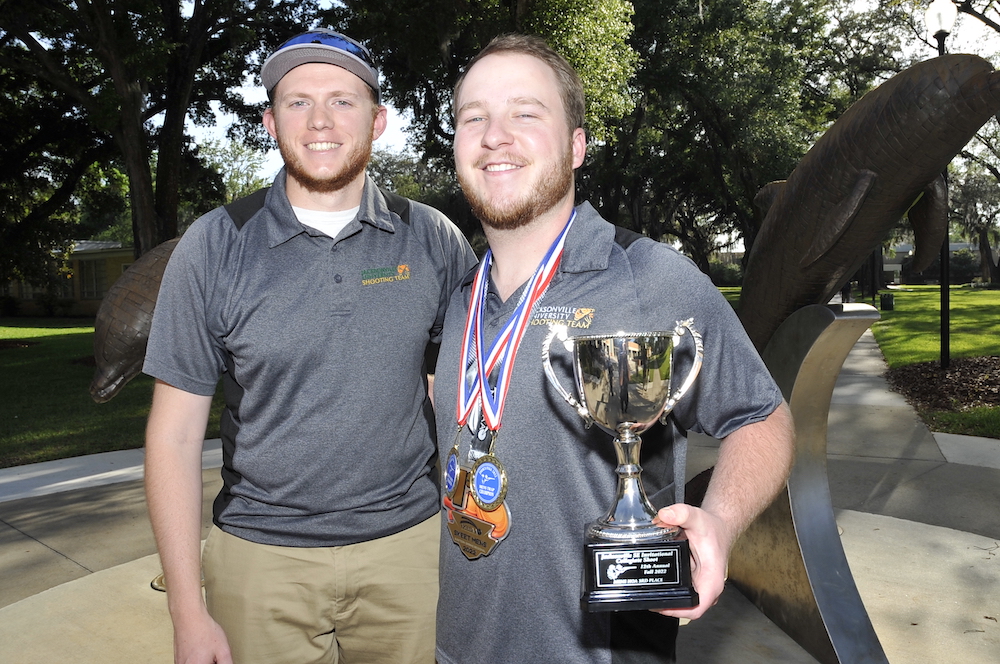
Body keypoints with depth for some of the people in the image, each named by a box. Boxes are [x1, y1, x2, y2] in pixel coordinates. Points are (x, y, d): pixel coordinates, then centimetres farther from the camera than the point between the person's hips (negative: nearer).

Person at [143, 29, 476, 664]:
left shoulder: (432, 239, -4)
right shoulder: (215, 245, -6)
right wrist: (189, 612, -6)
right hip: (261, 555, 0)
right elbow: (175, 435, -4)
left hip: (408, 542, 1)